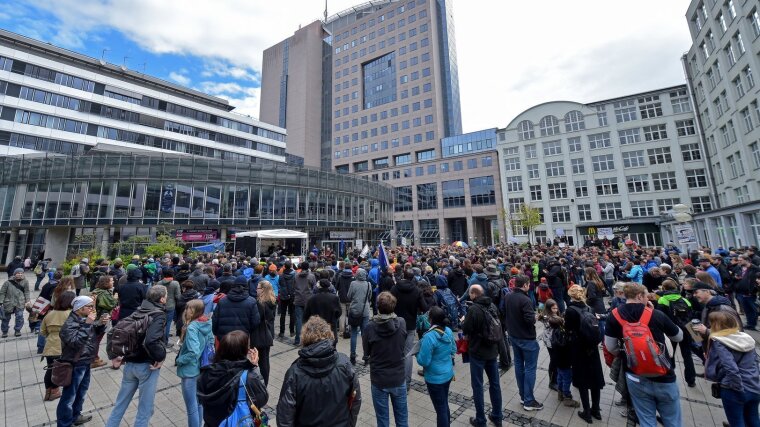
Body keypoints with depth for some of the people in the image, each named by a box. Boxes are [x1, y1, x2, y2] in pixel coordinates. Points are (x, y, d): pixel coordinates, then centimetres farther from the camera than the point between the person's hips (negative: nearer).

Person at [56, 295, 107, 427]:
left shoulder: (85, 319, 0)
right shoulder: (69, 324, -24)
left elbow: (96, 332, 10)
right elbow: (75, 342, -33)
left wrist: (101, 323, -11)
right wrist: (87, 324, -34)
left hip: (85, 362, 9)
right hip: (74, 365, -9)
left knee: (82, 391, 24)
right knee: (69, 396, 6)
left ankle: (75, 416, 42)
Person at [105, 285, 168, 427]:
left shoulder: (138, 311, 3)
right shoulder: (159, 315, -20)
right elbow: (151, 340, -33)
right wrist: (160, 357, -17)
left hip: (130, 363, 7)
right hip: (147, 366, -7)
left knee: (120, 403, 23)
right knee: (145, 408, 11)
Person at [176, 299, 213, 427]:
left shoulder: (192, 327, -25)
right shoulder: (208, 324, -3)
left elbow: (193, 353, -29)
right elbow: (211, 343, 7)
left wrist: (179, 360, -13)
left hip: (190, 371, -8)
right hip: (201, 368, 8)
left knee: (191, 407, 10)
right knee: (198, 403, 25)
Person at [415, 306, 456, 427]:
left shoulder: (429, 337, -29)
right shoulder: (449, 331, -7)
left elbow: (423, 361, -25)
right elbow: (453, 350, 9)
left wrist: (418, 352, -7)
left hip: (435, 378, -7)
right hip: (448, 374, 7)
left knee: (440, 409, 11)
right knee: (445, 405, 26)